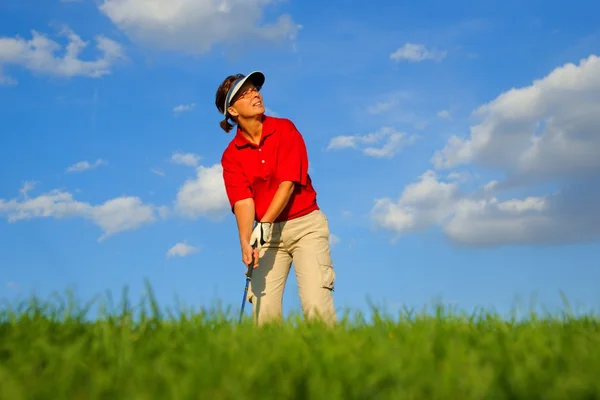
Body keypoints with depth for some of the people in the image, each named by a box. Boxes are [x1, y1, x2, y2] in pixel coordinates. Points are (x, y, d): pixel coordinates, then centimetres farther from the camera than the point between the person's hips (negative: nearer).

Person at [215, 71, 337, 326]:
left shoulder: (284, 129, -3)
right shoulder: (231, 155, 1)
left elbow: (288, 183, -12)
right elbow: (242, 200, -9)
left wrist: (265, 223, -24)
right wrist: (246, 242, -27)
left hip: (305, 223, -2)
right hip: (267, 232, 2)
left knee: (316, 305, -16)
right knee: (263, 310, -10)